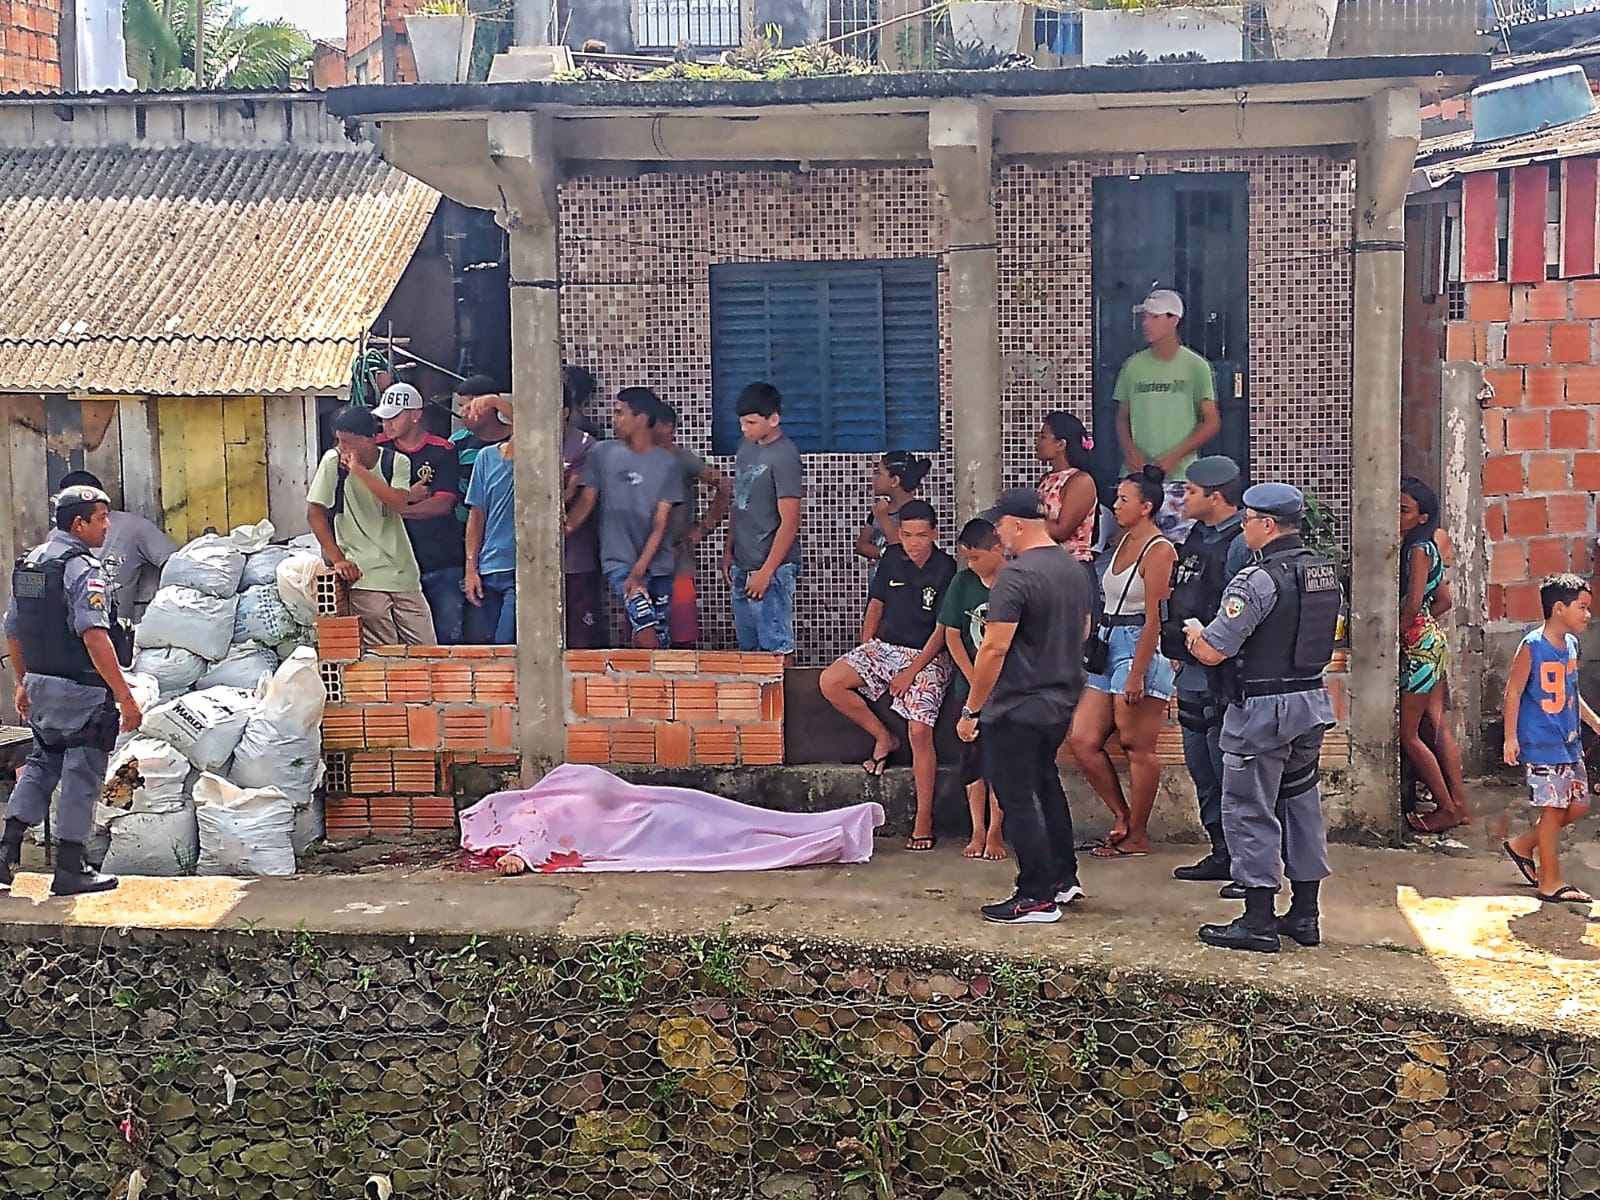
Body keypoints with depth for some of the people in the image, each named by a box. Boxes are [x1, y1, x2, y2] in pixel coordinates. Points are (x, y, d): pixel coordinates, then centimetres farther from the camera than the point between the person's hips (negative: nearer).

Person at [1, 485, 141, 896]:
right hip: (81, 692, -8)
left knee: (41, 764, 21)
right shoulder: (82, 569, -16)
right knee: (81, 775, 2)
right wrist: (125, 696, -25)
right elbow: (94, 637, -26)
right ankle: (69, 870, 8)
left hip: (40, 685, 8)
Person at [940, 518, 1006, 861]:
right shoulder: (963, 582, 1)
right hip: (970, 683, 3)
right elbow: (952, 636, 3)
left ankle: (995, 832, 6)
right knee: (973, 757, 5)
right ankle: (978, 832, 13)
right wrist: (975, 680, -4)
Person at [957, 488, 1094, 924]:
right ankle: (1063, 879, 30)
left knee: (1018, 799, 0)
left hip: (1016, 708, -9)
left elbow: (994, 648, -23)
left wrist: (971, 709, -16)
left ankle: (1037, 898, 4)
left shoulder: (1015, 577, -20)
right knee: (1045, 782, 24)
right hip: (1062, 702, 9)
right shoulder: (1076, 570, 7)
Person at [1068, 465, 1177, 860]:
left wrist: (1136, 675, -19)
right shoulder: (1124, 541, 14)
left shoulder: (1159, 550, -12)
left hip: (1139, 649, -9)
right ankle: (1122, 819, 17)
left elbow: (1154, 619, -16)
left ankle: (1137, 837, 9)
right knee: (1083, 741, 6)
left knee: (1137, 747, -1)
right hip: (1108, 648, 9)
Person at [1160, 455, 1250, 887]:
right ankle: (1222, 854, 24)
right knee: (1201, 769, 14)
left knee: (1228, 770, -5)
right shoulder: (1196, 537, 15)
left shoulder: (1240, 544, -15)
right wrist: (1176, 648, 19)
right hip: (1192, 674, 10)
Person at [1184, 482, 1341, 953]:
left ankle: (1257, 922, 4)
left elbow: (1212, 651, -20)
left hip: (1261, 710, -8)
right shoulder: (1325, 573, 7)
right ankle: (1304, 914, 21)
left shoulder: (1256, 581, -19)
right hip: (1312, 703, 8)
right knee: (1301, 804, 15)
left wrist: (1193, 632, 4)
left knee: (1250, 811, 1)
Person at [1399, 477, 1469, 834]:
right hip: (1431, 640, 10)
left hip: (1419, 645, -10)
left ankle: (1448, 808, 1)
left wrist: (1394, 639, -10)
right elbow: (1443, 601, 18)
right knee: (1437, 726, 12)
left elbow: (1413, 604, -21)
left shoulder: (1418, 549, -15)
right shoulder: (1425, 548, 12)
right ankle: (1459, 803, 15)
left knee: (1408, 734, -4)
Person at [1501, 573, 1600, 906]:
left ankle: (1523, 845, 28)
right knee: (1553, 808, -3)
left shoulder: (1570, 644, 9)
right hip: (1540, 744, -8)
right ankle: (1550, 882, 7)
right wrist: (1511, 738, -15)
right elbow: (1513, 693, -13)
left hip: (1569, 742, 8)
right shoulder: (1532, 646, -15)